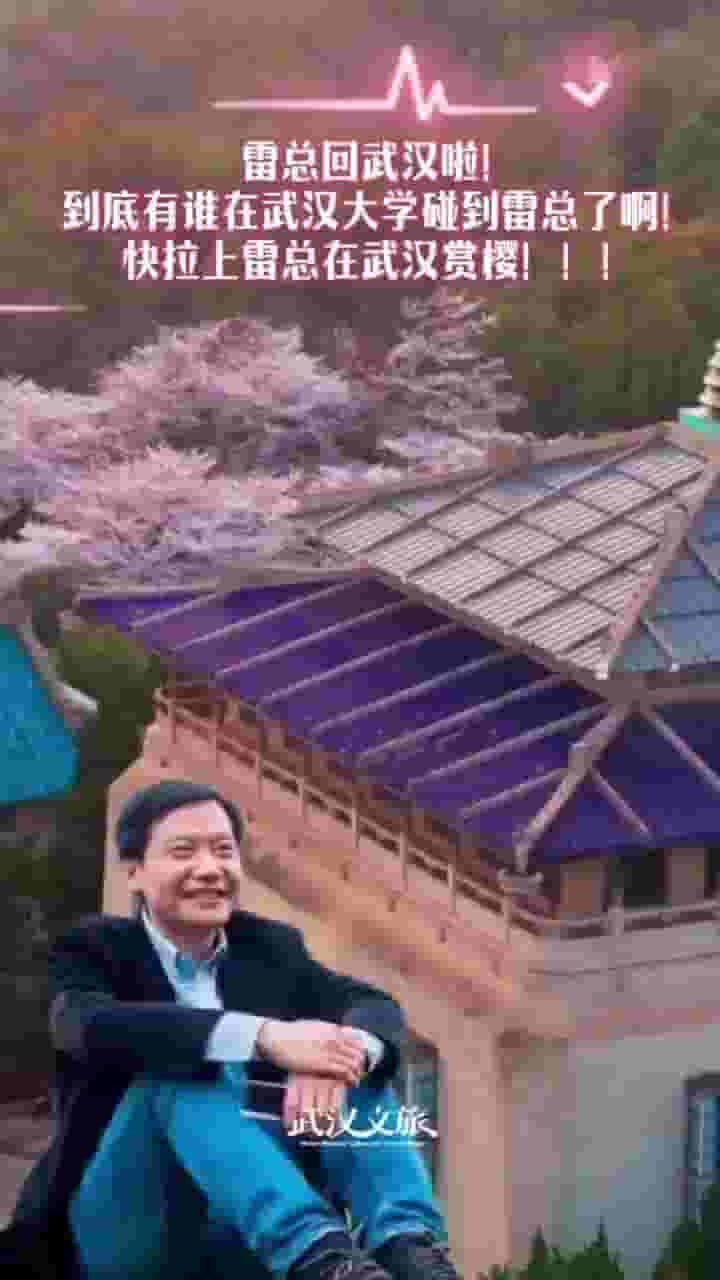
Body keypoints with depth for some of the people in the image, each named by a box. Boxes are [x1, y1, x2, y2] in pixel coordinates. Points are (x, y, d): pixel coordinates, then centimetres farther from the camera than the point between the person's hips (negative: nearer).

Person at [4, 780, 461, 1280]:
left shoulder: (269, 946, 12)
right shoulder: (94, 949, 1)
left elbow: (379, 1008, -4)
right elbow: (93, 1026, -23)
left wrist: (345, 1051, -30)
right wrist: (265, 1035, -36)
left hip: (251, 1236, 4)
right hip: (128, 1222, -4)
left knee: (361, 1063, -11)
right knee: (180, 1067, -27)